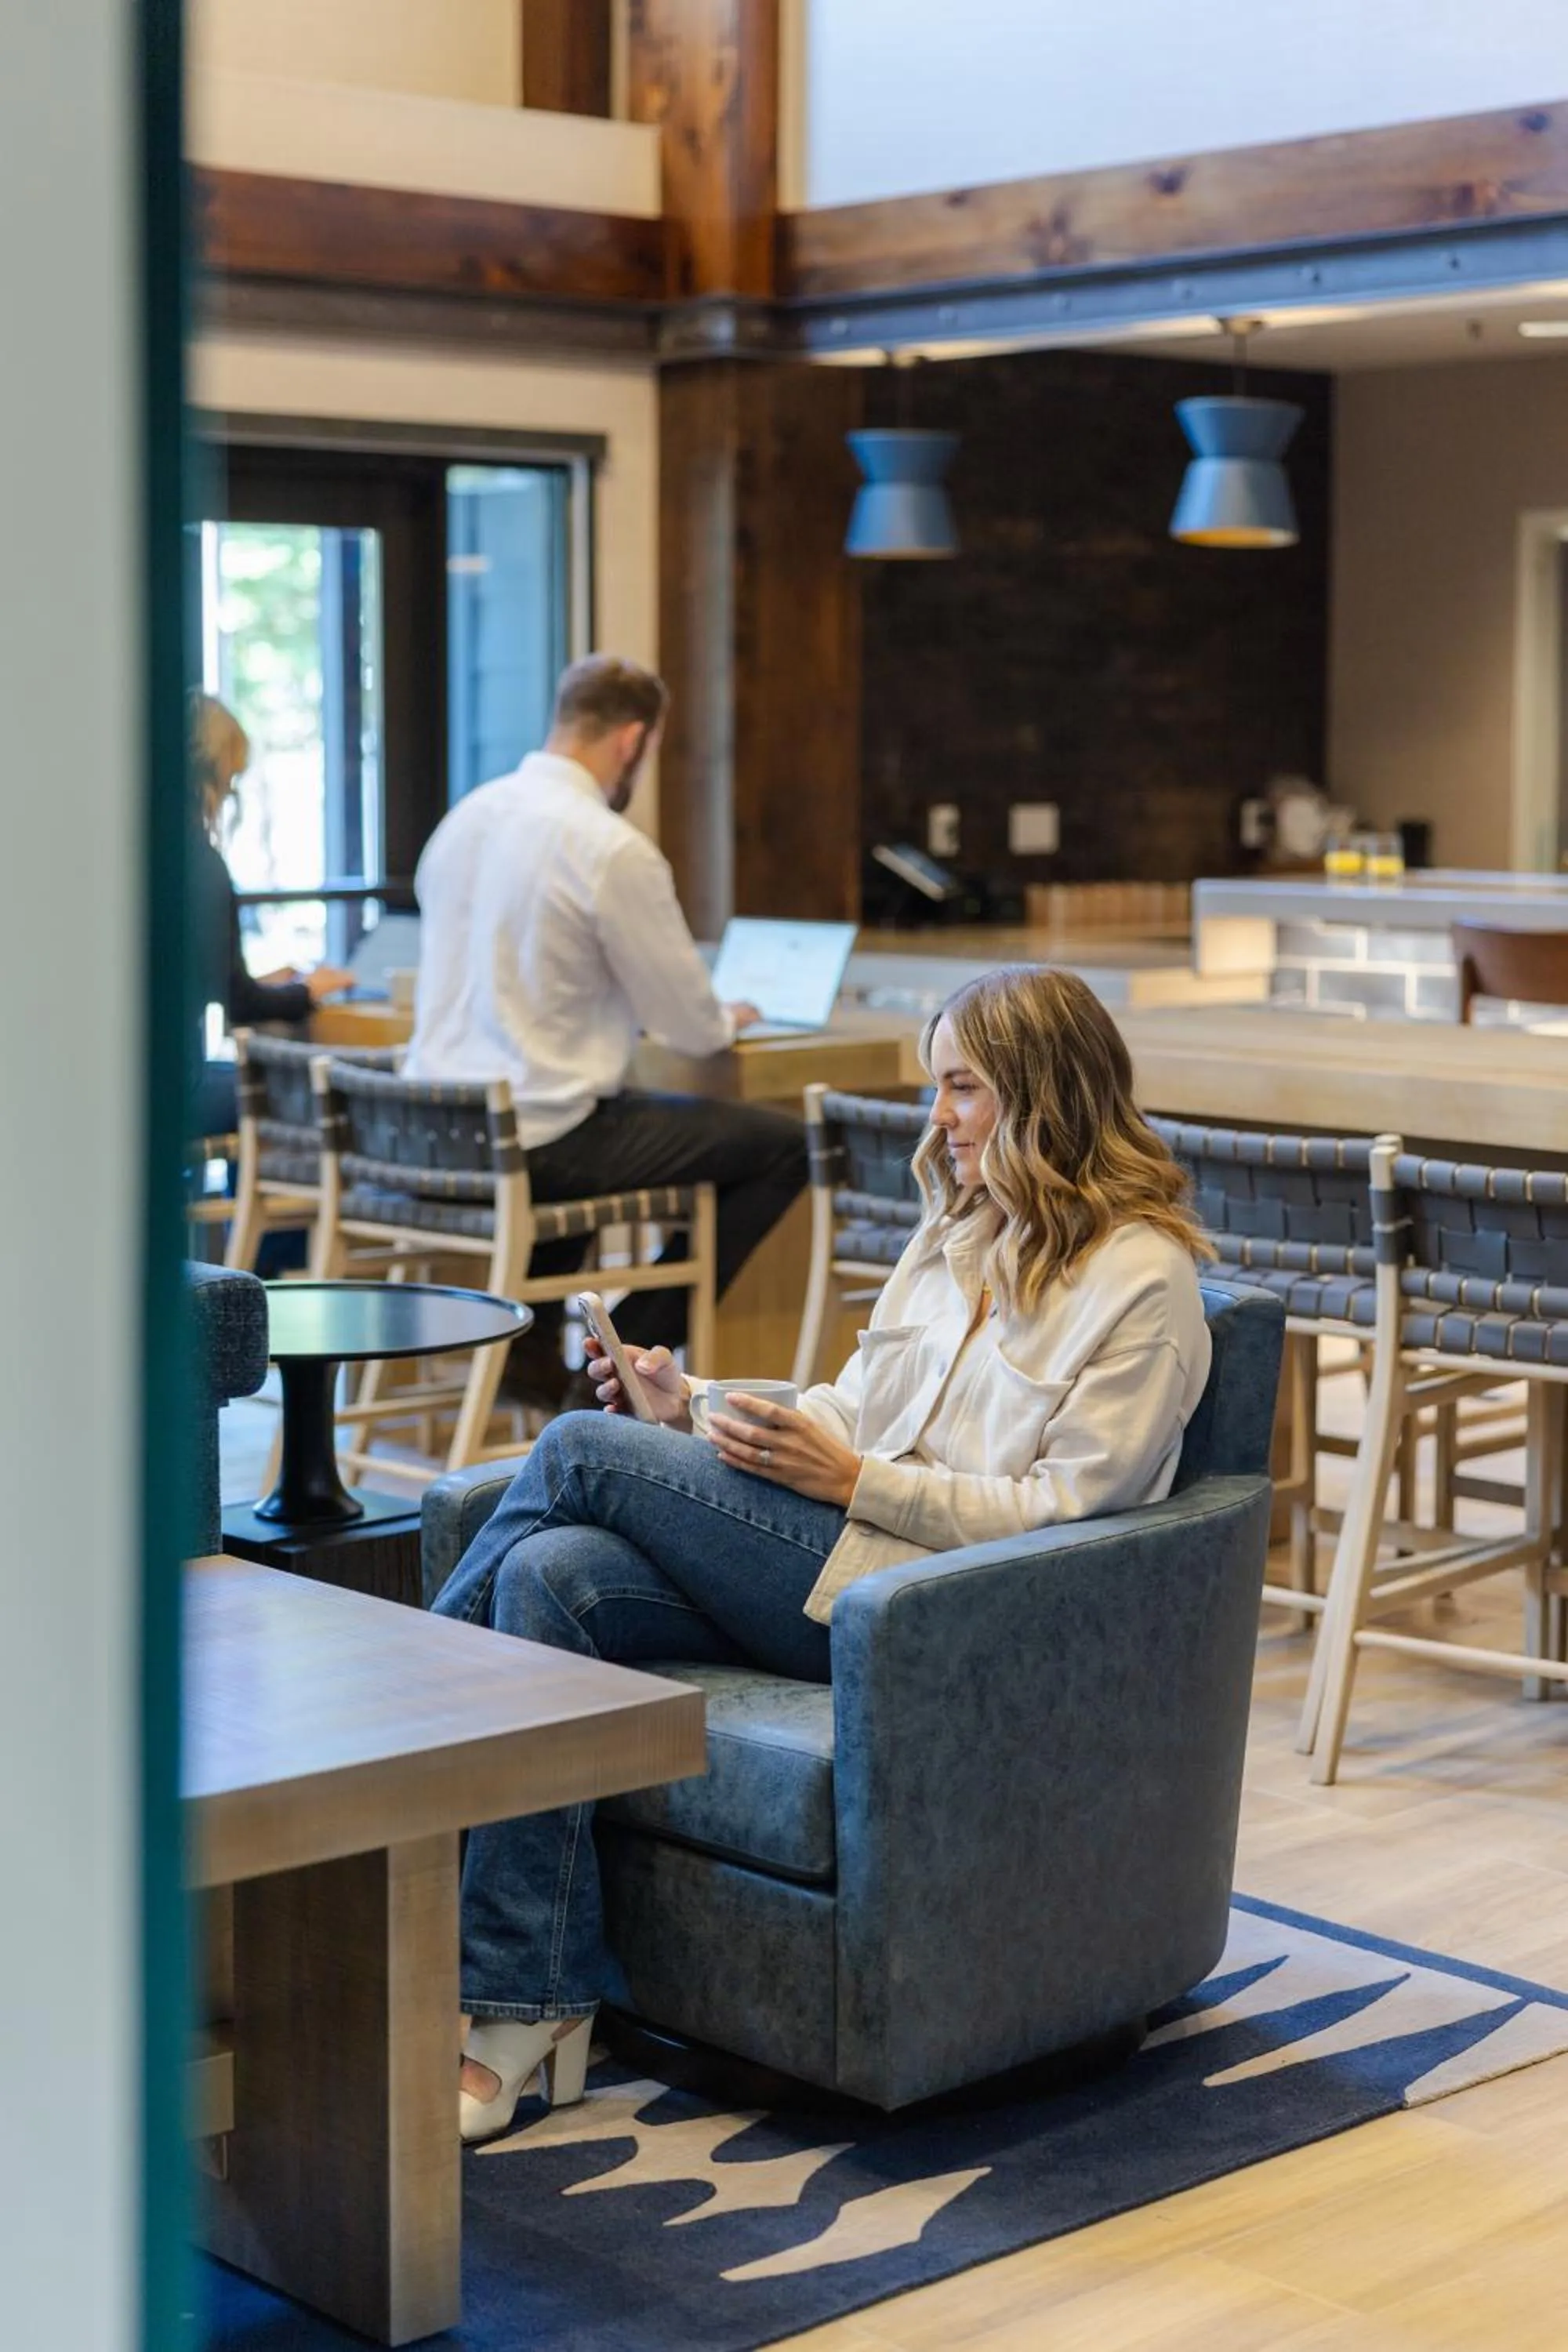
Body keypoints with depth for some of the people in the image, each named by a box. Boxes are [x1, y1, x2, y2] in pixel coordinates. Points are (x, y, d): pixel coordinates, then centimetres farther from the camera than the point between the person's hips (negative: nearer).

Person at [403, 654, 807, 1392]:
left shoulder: (463, 818, 7)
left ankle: (530, 1341, 31)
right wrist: (725, 1022, 17)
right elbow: (690, 1026, -8)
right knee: (783, 1146, 0)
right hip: (535, 1143, -8)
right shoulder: (614, 850, -16)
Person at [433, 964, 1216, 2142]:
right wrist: (695, 1408, 5)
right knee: (551, 1574, -21)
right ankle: (528, 2010, -23)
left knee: (581, 1453, -16)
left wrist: (853, 1480, -15)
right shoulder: (957, 1227, 22)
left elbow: (1061, 1509, -11)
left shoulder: (1142, 1279, -5)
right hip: (842, 1561, 8)